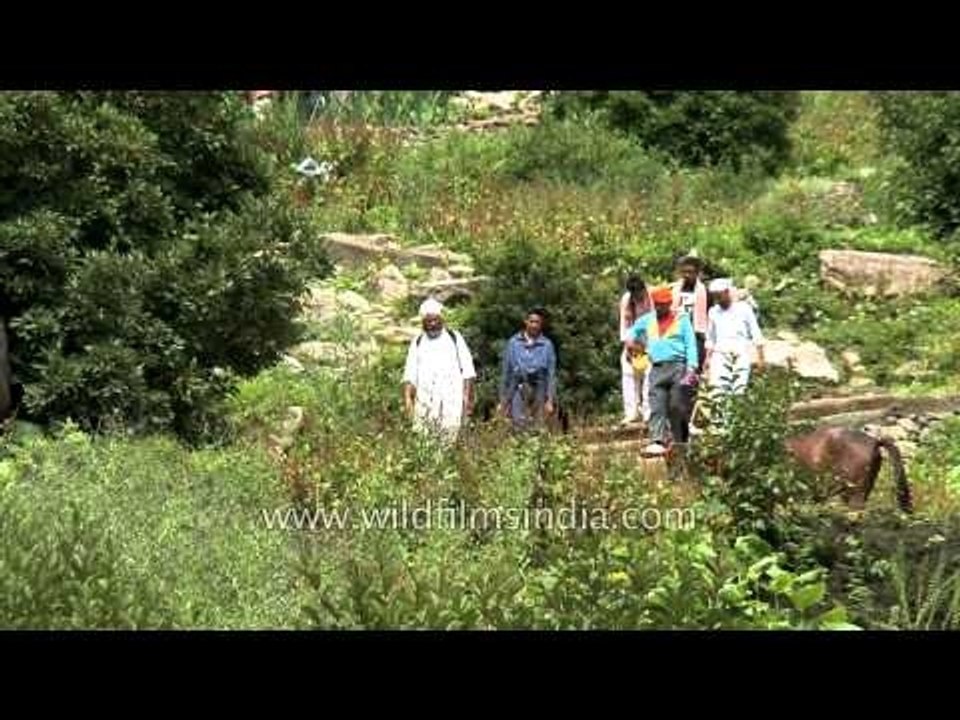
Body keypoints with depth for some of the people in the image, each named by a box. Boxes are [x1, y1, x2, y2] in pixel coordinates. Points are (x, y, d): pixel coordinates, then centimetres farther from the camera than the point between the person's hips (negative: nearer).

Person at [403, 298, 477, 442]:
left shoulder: (455, 338, 8)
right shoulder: (417, 342, 12)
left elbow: (468, 371, 6)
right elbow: (410, 374, 8)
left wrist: (467, 397, -1)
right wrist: (407, 397, -5)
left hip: (451, 401, -1)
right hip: (424, 402, 2)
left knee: (448, 441, -8)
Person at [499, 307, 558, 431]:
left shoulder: (547, 344, 3)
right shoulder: (513, 343, 6)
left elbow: (551, 374, 2)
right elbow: (506, 373, 10)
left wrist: (550, 400, -5)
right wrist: (503, 400, 10)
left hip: (539, 392, 0)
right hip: (518, 392, 0)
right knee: (519, 428, -7)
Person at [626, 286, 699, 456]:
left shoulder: (681, 318, 7)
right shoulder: (647, 320, 19)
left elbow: (691, 344, 0)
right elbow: (634, 330, 39)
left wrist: (691, 369, -11)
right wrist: (631, 340, 16)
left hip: (678, 366, -3)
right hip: (657, 369, 3)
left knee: (678, 408, -4)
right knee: (657, 408, -9)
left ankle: (679, 442, 7)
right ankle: (657, 442, -17)